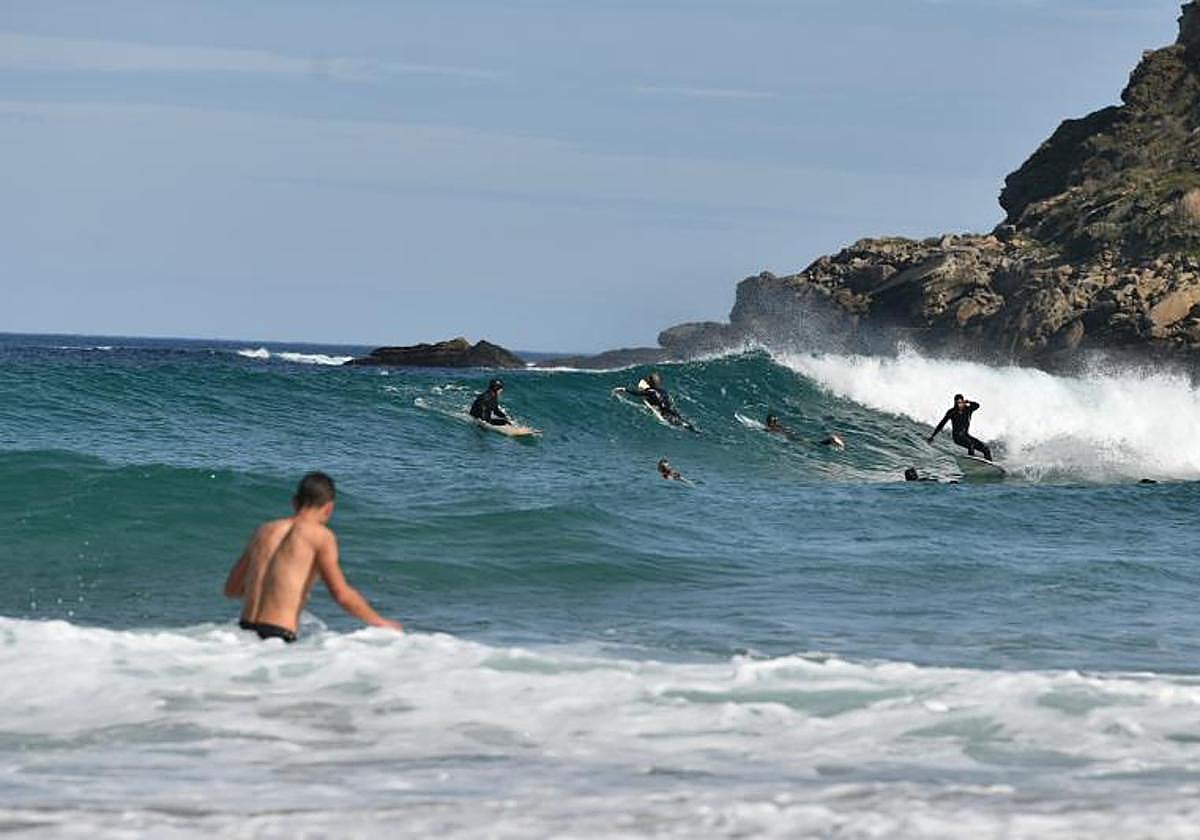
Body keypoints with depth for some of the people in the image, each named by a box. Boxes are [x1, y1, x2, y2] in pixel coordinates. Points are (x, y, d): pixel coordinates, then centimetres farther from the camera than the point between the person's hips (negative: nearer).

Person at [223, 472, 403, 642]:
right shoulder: (320, 536, 0)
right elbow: (342, 595, -6)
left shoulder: (265, 530, 17)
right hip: (278, 636, -6)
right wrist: (380, 623, 8)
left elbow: (231, 590, 23)